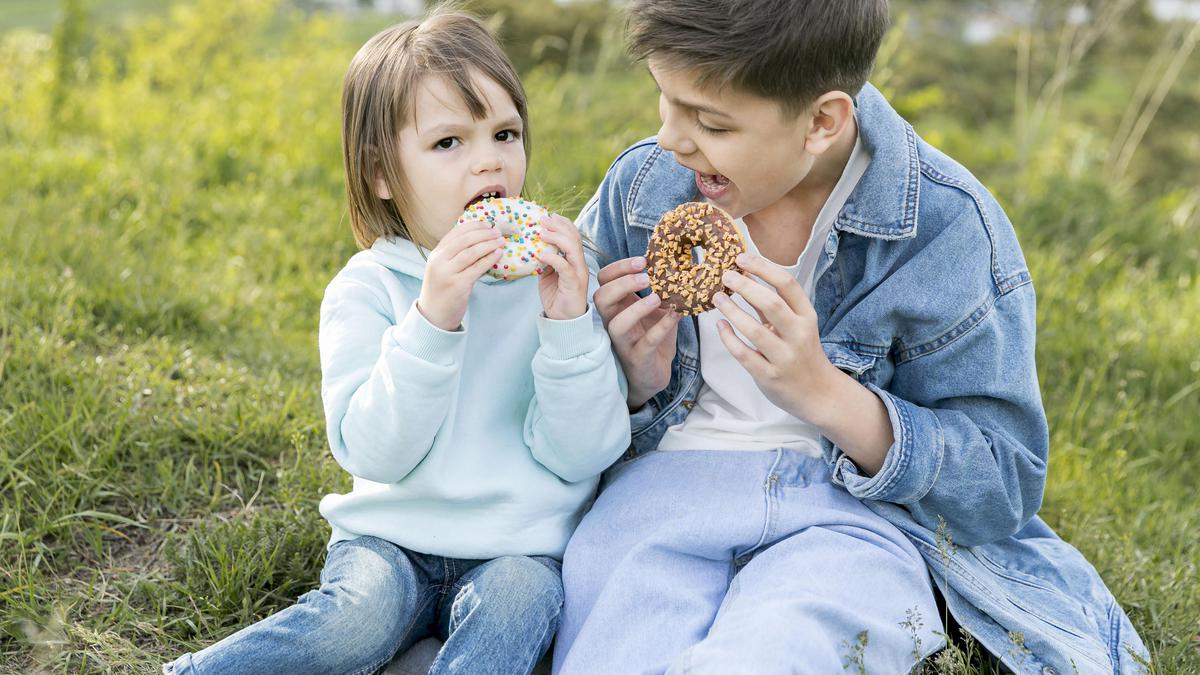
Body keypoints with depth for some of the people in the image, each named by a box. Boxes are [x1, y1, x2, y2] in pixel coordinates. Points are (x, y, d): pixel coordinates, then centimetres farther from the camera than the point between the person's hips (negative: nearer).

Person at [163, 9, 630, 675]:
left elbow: (581, 457, -7)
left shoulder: (558, 274, -1)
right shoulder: (366, 288, -3)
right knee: (360, 615, -29)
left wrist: (568, 322, -21)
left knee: (518, 601, -32)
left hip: (518, 550, 0)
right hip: (390, 541, 0)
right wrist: (430, 318, -27)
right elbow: (373, 454, -16)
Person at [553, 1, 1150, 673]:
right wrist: (637, 382, -10)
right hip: (666, 486, 3)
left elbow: (1005, 487, -6)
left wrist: (822, 391, -20)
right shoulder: (640, 187, 3)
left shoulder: (945, 226, -8)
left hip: (859, 518, -2)